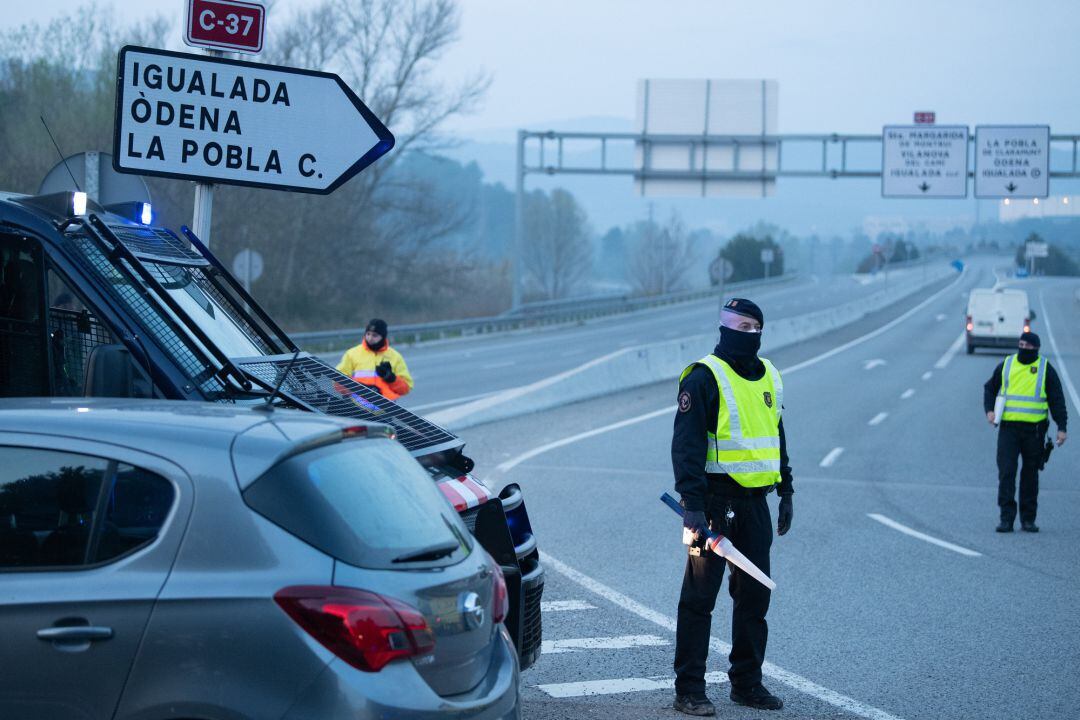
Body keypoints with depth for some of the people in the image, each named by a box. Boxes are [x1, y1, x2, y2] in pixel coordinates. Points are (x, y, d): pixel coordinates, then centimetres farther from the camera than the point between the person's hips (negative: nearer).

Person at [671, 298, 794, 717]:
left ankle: (747, 682, 21)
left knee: (754, 594, 11)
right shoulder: (704, 377, -10)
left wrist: (786, 491, 20)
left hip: (754, 502, 7)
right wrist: (691, 504, -21)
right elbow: (686, 444, -14)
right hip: (715, 502, -7)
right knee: (700, 596, -3)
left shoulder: (769, 377, 13)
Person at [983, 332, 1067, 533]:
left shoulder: (1045, 369, 3)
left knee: (1030, 474, 7)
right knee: (1006, 471, -8)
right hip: (1009, 427, 1)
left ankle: (1028, 519, 16)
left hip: (1034, 430, -1)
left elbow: (1057, 400, 4)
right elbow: (990, 388, 20)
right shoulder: (1006, 365, 8)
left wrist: (1061, 427, -4)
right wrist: (989, 410, 3)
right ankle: (1006, 518, -7)